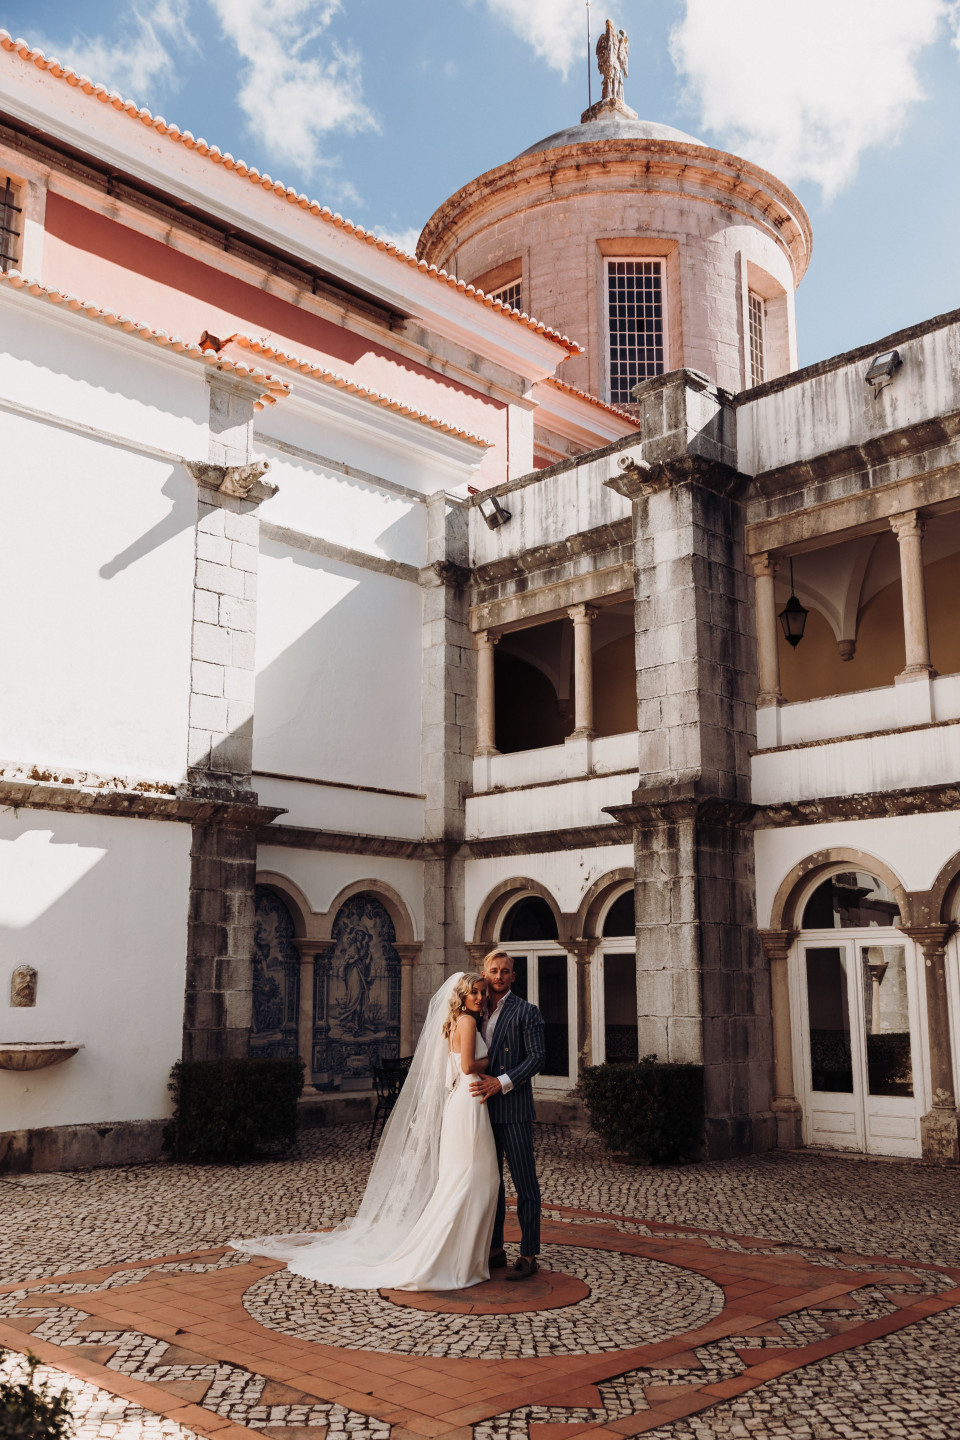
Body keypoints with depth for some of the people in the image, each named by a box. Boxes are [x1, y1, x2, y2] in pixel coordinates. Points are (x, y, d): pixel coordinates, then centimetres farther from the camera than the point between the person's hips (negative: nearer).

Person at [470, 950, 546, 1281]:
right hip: (483, 1108, 6)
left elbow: (537, 1057, -9)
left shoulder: (526, 1012, -3)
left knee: (525, 1183, -1)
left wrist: (500, 1083, -17)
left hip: (513, 1108, -6)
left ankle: (528, 1255, 5)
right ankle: (494, 1250, 20)